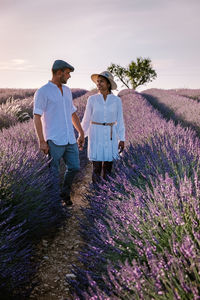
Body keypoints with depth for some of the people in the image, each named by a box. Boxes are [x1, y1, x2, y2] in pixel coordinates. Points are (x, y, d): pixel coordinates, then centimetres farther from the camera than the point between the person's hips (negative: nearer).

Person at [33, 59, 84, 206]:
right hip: (54, 140, -7)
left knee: (74, 167, 9)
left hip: (69, 139, 7)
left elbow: (73, 114, 20)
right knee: (54, 173, 1)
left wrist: (81, 134, 18)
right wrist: (42, 141, -18)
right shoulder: (42, 92, -7)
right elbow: (37, 117, -11)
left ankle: (65, 193, 31)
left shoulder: (67, 91, 14)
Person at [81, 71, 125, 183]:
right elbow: (87, 119, 5)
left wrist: (122, 139, -3)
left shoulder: (117, 100, 0)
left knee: (108, 165, 5)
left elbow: (120, 121, 2)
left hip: (110, 136, 1)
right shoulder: (92, 99, -1)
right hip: (96, 134, -1)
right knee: (97, 167, -3)